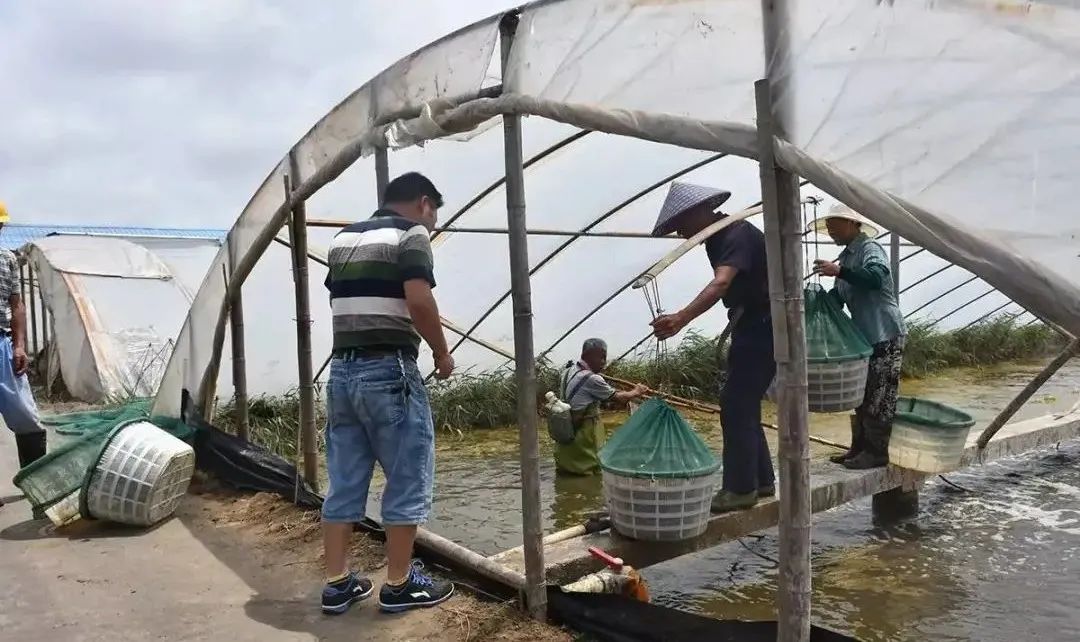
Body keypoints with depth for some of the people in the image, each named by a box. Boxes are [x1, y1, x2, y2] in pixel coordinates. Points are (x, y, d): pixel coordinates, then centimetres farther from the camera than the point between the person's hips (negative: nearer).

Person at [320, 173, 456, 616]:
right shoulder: (410, 233, -6)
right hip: (389, 370, -7)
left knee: (343, 482, 12)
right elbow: (418, 299, -19)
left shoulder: (344, 238, 17)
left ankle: (337, 584, 19)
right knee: (408, 479, 4)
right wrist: (442, 352, -7)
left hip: (343, 370, 8)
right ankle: (399, 585, 13)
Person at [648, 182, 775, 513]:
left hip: (763, 328, -10)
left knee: (736, 406, -9)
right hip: (751, 327, 10)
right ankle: (761, 480, 24)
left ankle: (740, 488, 0)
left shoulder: (737, 235, -23)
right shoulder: (718, 237, 8)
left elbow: (721, 283, -41)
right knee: (743, 405, 14)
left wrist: (681, 318, -54)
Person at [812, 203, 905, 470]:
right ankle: (859, 447, 21)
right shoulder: (845, 256, 15)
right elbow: (839, 297, 18)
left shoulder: (870, 248, -11)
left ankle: (877, 452, 3)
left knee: (879, 398, -4)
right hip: (864, 336, 9)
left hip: (885, 336, -9)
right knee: (862, 397, 13)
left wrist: (839, 271, -41)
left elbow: (875, 277, -32)